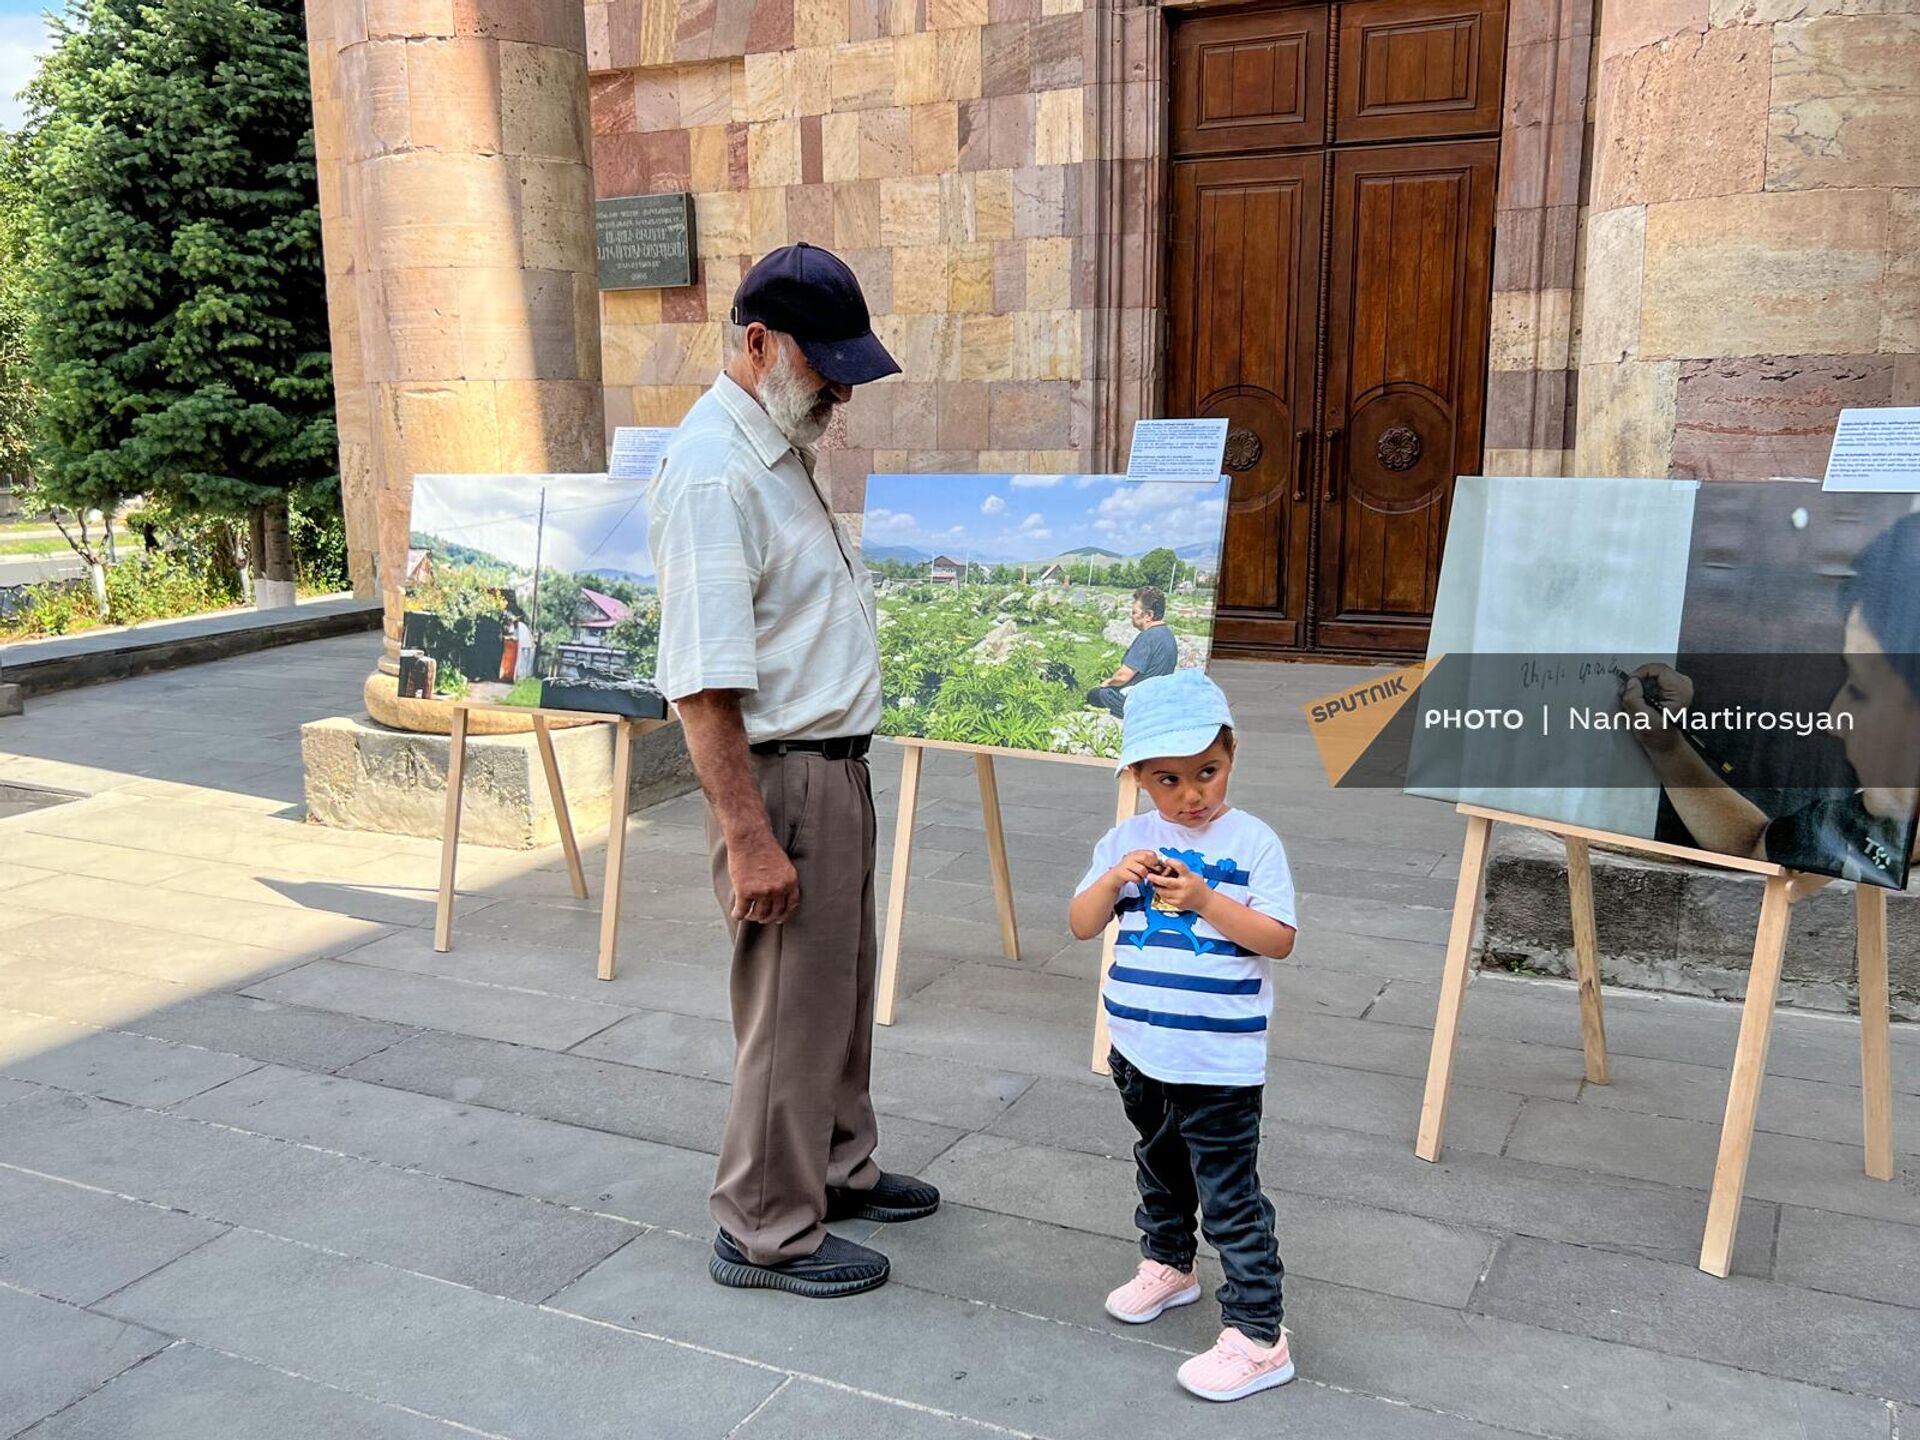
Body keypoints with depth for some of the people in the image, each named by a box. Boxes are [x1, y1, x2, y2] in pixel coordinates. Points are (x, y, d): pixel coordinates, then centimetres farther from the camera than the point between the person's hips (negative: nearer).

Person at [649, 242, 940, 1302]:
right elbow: (702, 681, -25)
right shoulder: (712, 471, -21)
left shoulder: (779, 448, 11)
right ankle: (766, 1232, 19)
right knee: (792, 1015, 2)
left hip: (836, 766, 10)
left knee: (841, 991, 21)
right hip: (781, 779, -10)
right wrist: (747, 836, -25)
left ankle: (836, 1169, 38)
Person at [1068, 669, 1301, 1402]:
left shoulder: (1253, 843, -12)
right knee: (1159, 1166, 26)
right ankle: (1166, 1265, 48)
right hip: (1139, 1048, 5)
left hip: (1220, 1060, -5)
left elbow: (1278, 940, -15)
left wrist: (1206, 900, -26)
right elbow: (1082, 925, -1)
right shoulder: (1126, 841, 0)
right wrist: (1115, 878, -20)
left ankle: (1258, 1336, 9)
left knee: (1230, 1197, 0)